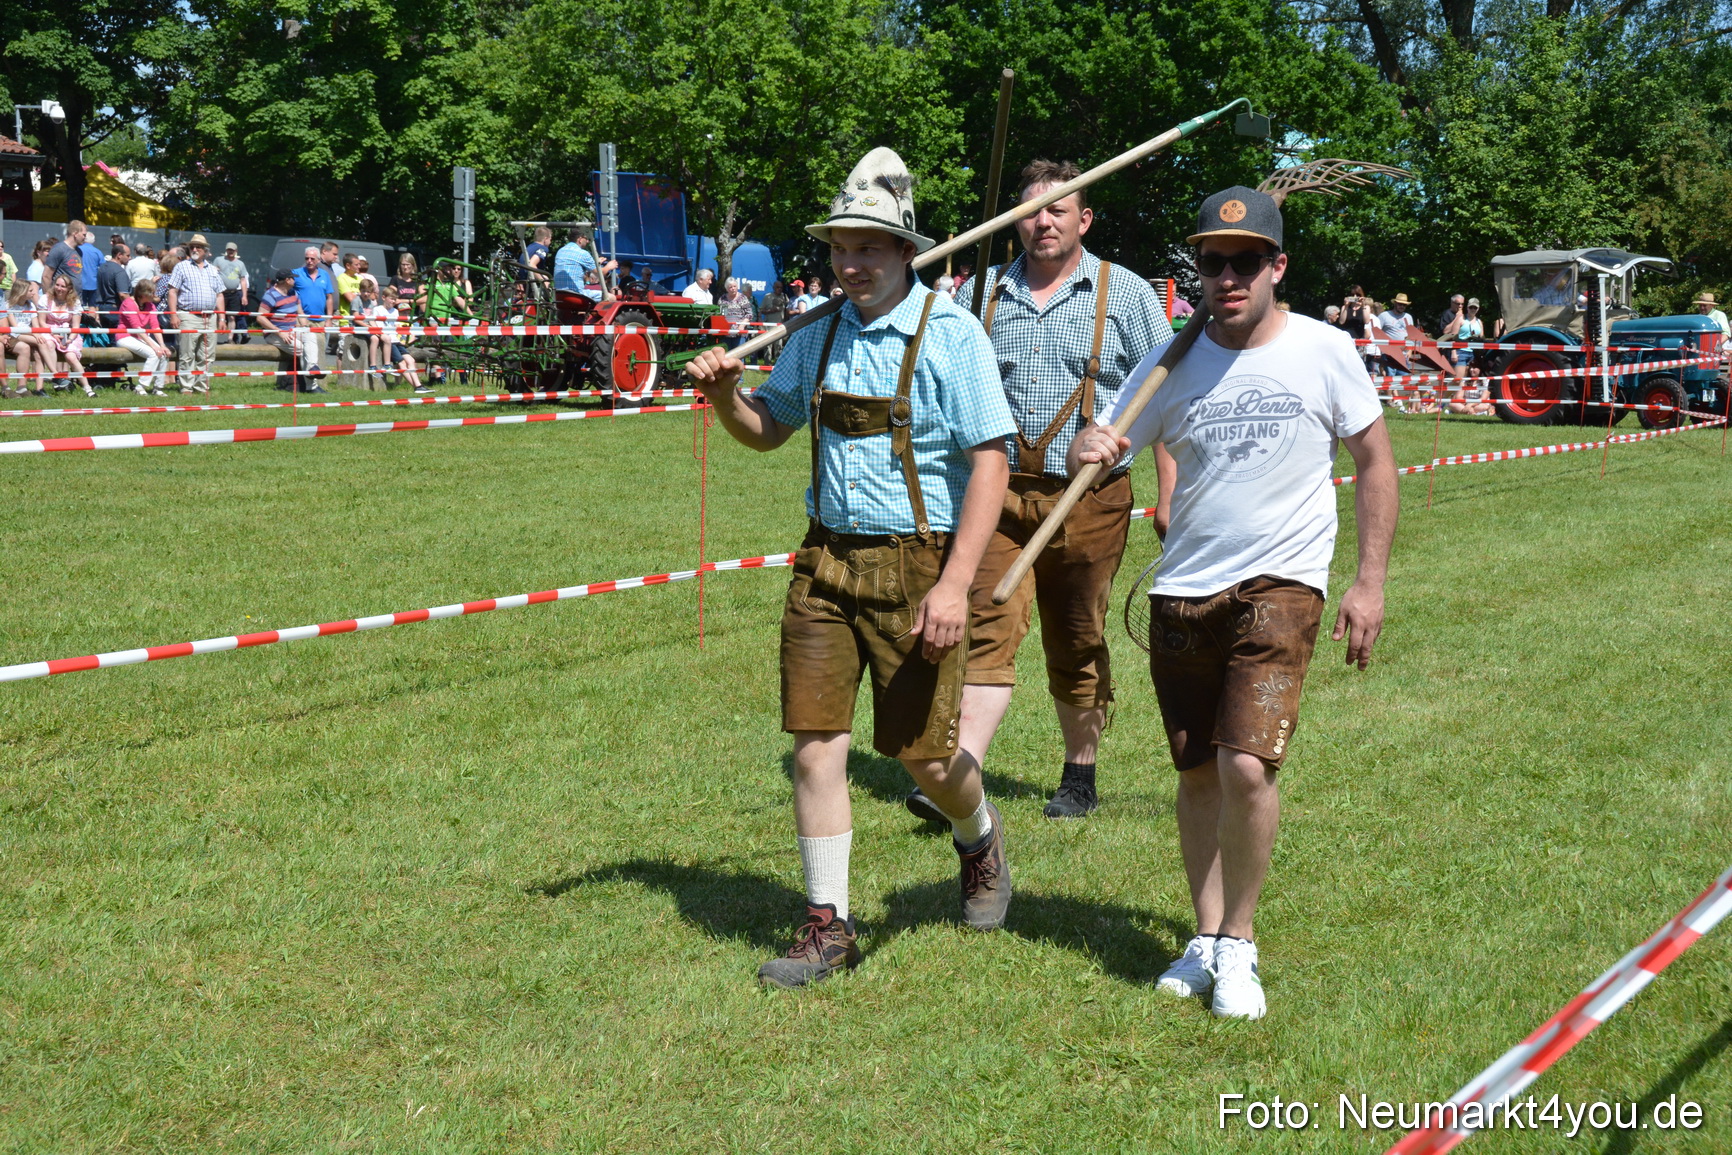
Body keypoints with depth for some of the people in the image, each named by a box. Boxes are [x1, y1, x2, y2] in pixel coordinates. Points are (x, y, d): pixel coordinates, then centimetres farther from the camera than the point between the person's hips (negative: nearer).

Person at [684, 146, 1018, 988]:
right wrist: (724, 394, -1)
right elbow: (767, 429, 22)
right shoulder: (820, 338, 9)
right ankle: (826, 925, 13)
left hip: (915, 563, -5)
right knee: (815, 745, 1)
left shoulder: (949, 335, -9)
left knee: (920, 752, 4)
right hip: (826, 560, 5)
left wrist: (955, 585, -20)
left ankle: (980, 838, 38)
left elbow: (990, 463, -13)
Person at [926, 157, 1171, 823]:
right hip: (998, 491, 1)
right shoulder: (980, 293, 10)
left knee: (1077, 643, 8)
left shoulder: (1126, 295, 4)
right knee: (989, 625, -12)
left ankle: (1080, 776, 24)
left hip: (1090, 499, -1)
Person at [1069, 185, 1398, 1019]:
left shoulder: (1323, 352, -4)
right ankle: (1206, 938, 27)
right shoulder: (1172, 362, 0)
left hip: (1281, 585, -3)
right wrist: (1089, 450, -26)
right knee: (1196, 772, 10)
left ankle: (1238, 945, 3)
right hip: (1183, 590, 3)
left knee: (1247, 766, -16)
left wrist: (1370, 583, -1)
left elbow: (1375, 463, 4)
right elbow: (1101, 449, -1)